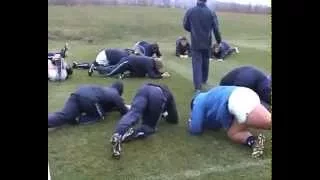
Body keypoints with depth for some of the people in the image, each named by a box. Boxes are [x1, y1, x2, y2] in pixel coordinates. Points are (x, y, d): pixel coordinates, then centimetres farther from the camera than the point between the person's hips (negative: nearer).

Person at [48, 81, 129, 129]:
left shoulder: (106, 89, 39)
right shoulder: (116, 95, 19)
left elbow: (105, 105, 51)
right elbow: (124, 112, 22)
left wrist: (118, 107, 56)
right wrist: (126, 108, 44)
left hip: (78, 92, 6)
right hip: (89, 99, -6)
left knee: (63, 116, -7)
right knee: (99, 115, 20)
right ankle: (79, 119, -5)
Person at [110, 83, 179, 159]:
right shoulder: (169, 95, 39)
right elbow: (175, 120, 35)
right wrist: (165, 116, 52)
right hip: (158, 95, -2)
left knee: (132, 114, -18)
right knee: (149, 125, 9)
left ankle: (117, 135, -48)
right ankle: (134, 133, -24)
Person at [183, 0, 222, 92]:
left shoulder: (190, 11, -8)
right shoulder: (211, 13, -9)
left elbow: (185, 26, 1)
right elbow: (216, 29, -6)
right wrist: (219, 40, 8)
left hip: (195, 43, -1)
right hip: (207, 43, 1)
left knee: (196, 64, 1)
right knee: (205, 62, 20)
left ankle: (198, 86, -6)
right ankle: (204, 80, 38)